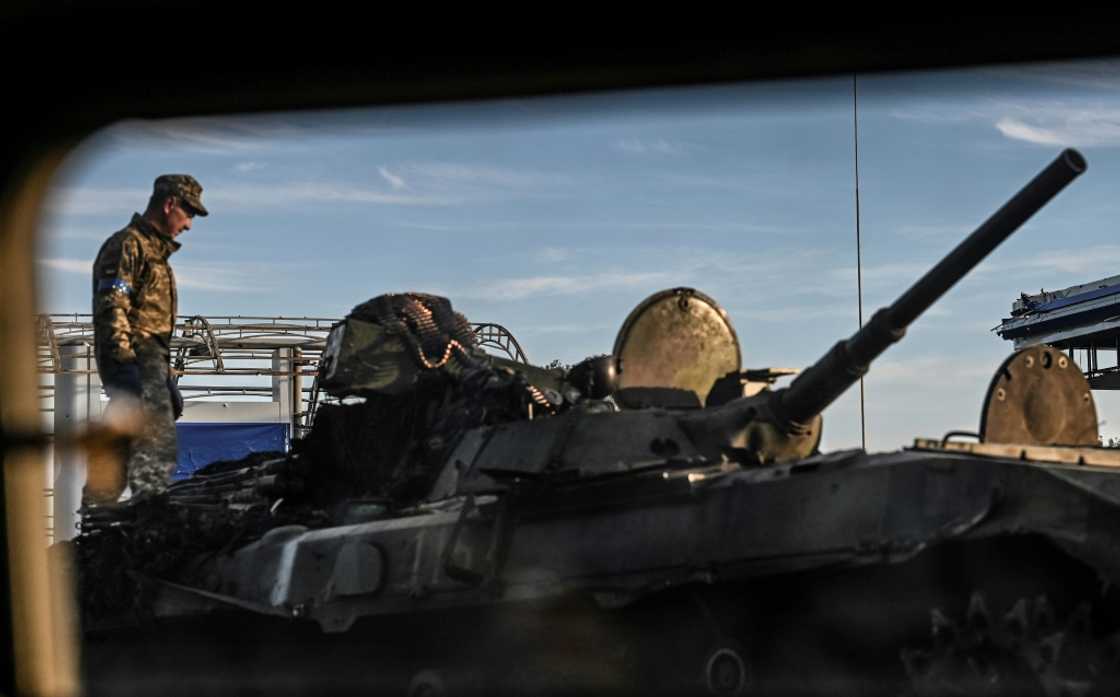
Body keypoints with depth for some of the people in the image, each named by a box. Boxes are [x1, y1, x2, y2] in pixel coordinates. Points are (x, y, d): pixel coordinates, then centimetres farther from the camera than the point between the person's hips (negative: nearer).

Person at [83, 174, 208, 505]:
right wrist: (125, 364, -26)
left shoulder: (155, 250, 26)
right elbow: (111, 307, -17)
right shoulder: (127, 244, -6)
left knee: (117, 447, 12)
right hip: (134, 360, -10)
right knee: (158, 445, -16)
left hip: (150, 358, 10)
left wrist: (166, 376, 26)